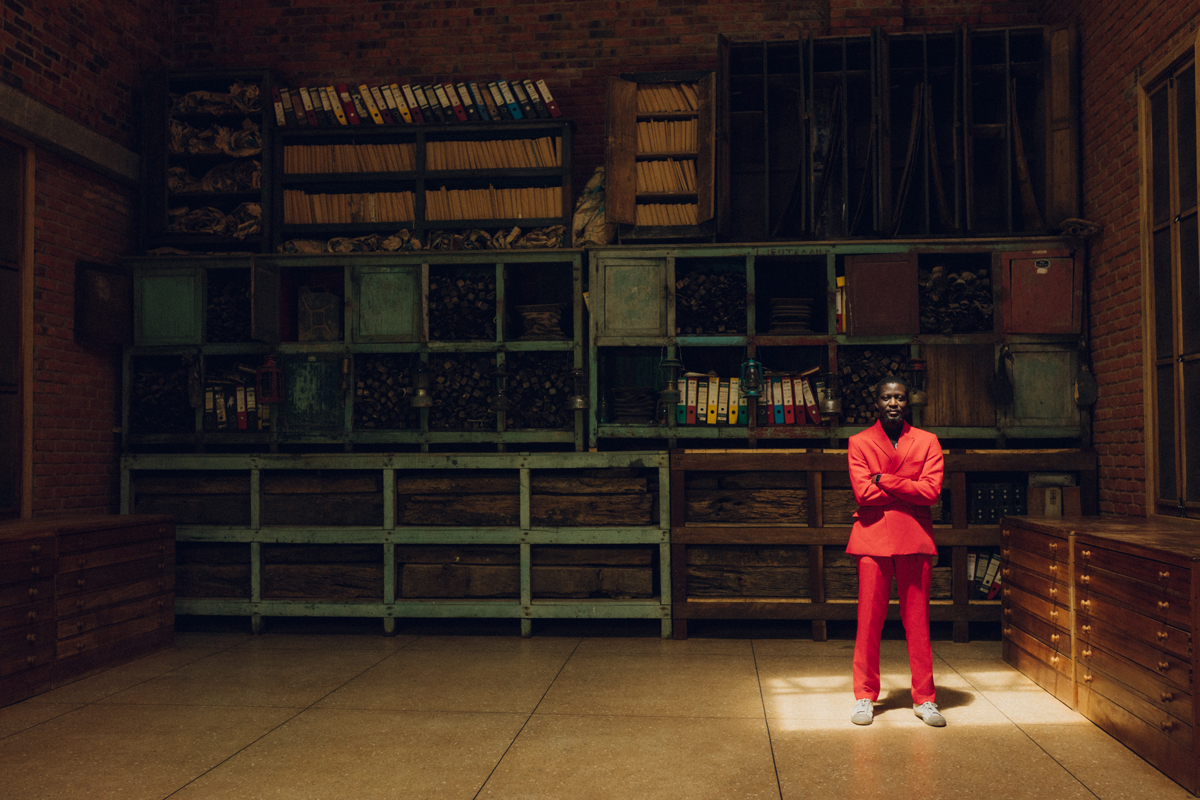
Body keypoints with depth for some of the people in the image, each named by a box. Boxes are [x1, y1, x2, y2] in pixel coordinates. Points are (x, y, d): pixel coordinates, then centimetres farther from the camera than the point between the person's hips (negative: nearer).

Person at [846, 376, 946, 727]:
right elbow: (863, 492, -8)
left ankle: (924, 698, 15)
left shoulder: (927, 442, 8)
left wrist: (884, 481, -9)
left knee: (918, 621, 5)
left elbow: (931, 491, -7)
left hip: (915, 539, 1)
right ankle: (865, 697, 12)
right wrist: (908, 490, -8)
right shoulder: (859, 442, 6)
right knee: (869, 620, 1)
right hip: (873, 539, -1)